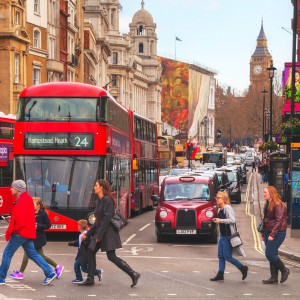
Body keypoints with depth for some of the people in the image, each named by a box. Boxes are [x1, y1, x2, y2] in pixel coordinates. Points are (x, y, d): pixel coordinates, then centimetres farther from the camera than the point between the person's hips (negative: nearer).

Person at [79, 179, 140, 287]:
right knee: (91, 252, 7)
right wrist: (88, 234, 21)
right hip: (100, 231, 10)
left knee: (111, 257, -9)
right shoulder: (99, 201, 15)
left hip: (108, 232, -10)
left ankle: (133, 274, -6)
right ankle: (90, 279, 13)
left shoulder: (107, 200, -14)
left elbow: (107, 218, -21)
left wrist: (99, 235, -21)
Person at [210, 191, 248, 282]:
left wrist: (220, 220, -22)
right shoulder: (219, 209, 12)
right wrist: (216, 220, 9)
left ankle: (243, 268, 8)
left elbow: (232, 220, -24)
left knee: (227, 256, -6)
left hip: (228, 236, -9)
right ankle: (220, 275, 10)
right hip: (222, 235, 9)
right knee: (220, 256, 7)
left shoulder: (228, 208, -15)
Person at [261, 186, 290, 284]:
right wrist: (264, 234, 15)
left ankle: (284, 270, 5)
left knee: (269, 254, -12)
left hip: (277, 233, -9)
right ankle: (274, 277, 13)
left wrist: (272, 235, -24)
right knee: (272, 254, 8)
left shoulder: (278, 205, -15)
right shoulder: (267, 205, 13)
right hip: (268, 232, 9)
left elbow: (279, 221, -20)